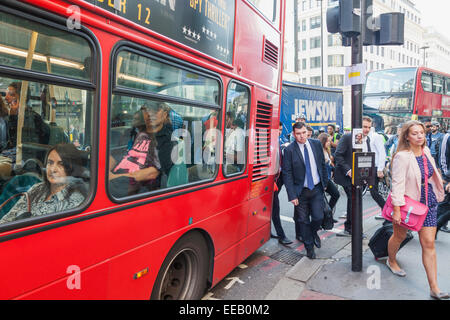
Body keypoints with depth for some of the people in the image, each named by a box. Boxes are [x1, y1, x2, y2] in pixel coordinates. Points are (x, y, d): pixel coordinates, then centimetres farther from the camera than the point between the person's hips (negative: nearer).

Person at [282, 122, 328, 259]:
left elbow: (323, 164, 11)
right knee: (303, 221, 7)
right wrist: (292, 195, -14)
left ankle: (313, 233, 37)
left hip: (317, 188, 2)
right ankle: (309, 247, 29)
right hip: (301, 191, -2)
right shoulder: (289, 150, -11)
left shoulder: (316, 144, 1)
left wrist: (325, 182, 12)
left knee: (318, 217, 1)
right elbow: (287, 174, -11)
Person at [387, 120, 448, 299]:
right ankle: (391, 261, 44)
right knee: (399, 236, 15)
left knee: (429, 243, 2)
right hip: (407, 202, -5)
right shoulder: (402, 157, -18)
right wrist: (396, 209, -24)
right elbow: (397, 184, -21)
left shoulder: (426, 151, 3)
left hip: (428, 202, 5)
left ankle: (434, 288, 7)